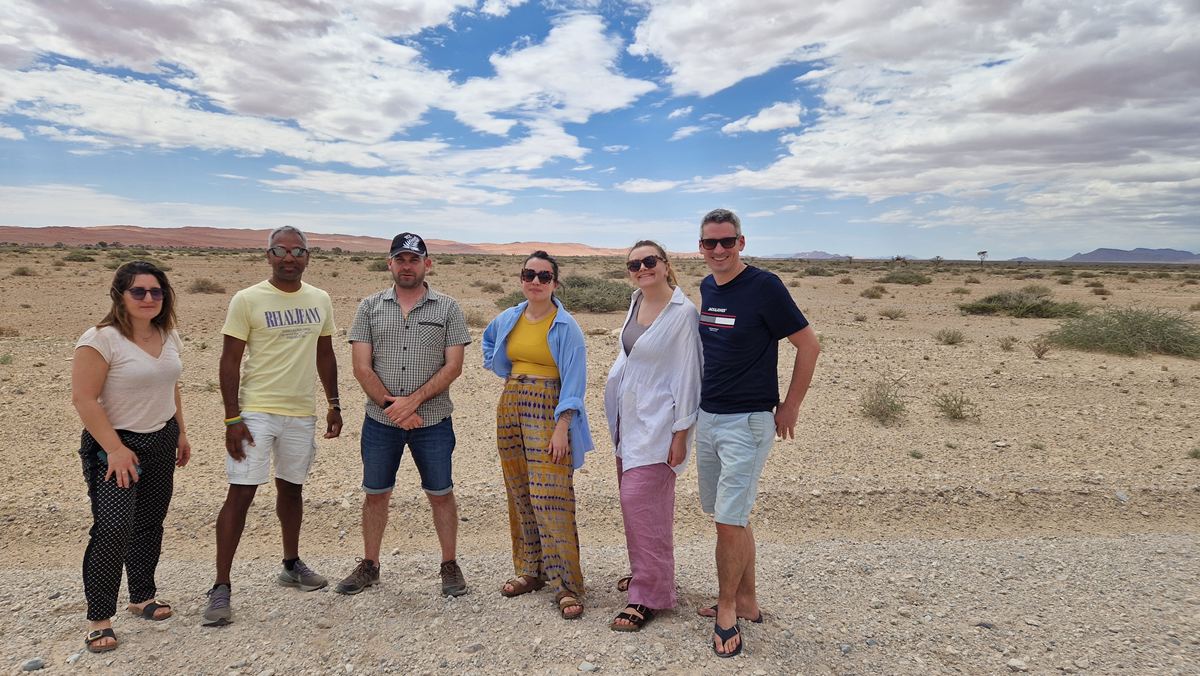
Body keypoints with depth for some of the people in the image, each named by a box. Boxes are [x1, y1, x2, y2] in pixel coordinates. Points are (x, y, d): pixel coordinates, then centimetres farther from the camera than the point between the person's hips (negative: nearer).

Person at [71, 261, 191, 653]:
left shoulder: (168, 335, 5)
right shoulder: (100, 339, -16)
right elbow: (83, 398, -18)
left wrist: (180, 433, 16)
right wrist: (115, 449, -20)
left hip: (161, 442, 7)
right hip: (115, 445, -6)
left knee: (150, 524, 14)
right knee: (113, 529, -10)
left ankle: (142, 597, 29)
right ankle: (99, 618, 4)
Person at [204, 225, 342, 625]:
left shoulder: (320, 300, 6)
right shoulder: (247, 300, -7)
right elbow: (230, 361, -7)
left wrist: (334, 404, 12)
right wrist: (232, 418, -12)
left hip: (302, 412, 4)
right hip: (255, 411, -4)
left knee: (291, 488, 16)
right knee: (240, 494, -3)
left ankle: (291, 565, 33)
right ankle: (221, 586, 7)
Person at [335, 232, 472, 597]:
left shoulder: (447, 308, 0)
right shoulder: (370, 307, 5)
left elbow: (453, 366, -6)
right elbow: (362, 367, -1)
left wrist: (412, 400, -15)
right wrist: (390, 404, -12)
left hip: (432, 421, -1)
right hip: (380, 420, 2)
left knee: (441, 494, 7)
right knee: (375, 494, 12)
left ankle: (450, 566, 22)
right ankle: (369, 566, 30)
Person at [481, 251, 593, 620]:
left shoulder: (566, 326, -9)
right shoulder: (508, 319, 7)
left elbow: (573, 380, -12)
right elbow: (488, 342, 29)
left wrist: (562, 427, -20)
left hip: (549, 411, -6)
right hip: (512, 406, 6)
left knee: (552, 496, -10)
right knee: (520, 494, 12)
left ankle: (568, 585, -2)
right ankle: (531, 570, 26)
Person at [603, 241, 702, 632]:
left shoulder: (683, 312, -14)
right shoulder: (636, 302, 8)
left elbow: (687, 374, -14)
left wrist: (681, 432, -14)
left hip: (656, 421, -7)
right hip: (627, 417, 8)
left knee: (639, 500, -9)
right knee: (635, 497, 14)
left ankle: (649, 596, 4)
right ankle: (646, 571, 31)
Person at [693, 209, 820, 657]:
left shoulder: (764, 286, -13)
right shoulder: (705, 288, 7)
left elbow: (808, 345, -9)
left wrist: (790, 406, -6)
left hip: (747, 422, -7)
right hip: (707, 418, 7)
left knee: (730, 519, -3)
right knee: (731, 516, 15)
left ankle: (727, 608, 16)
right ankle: (746, 601, 30)